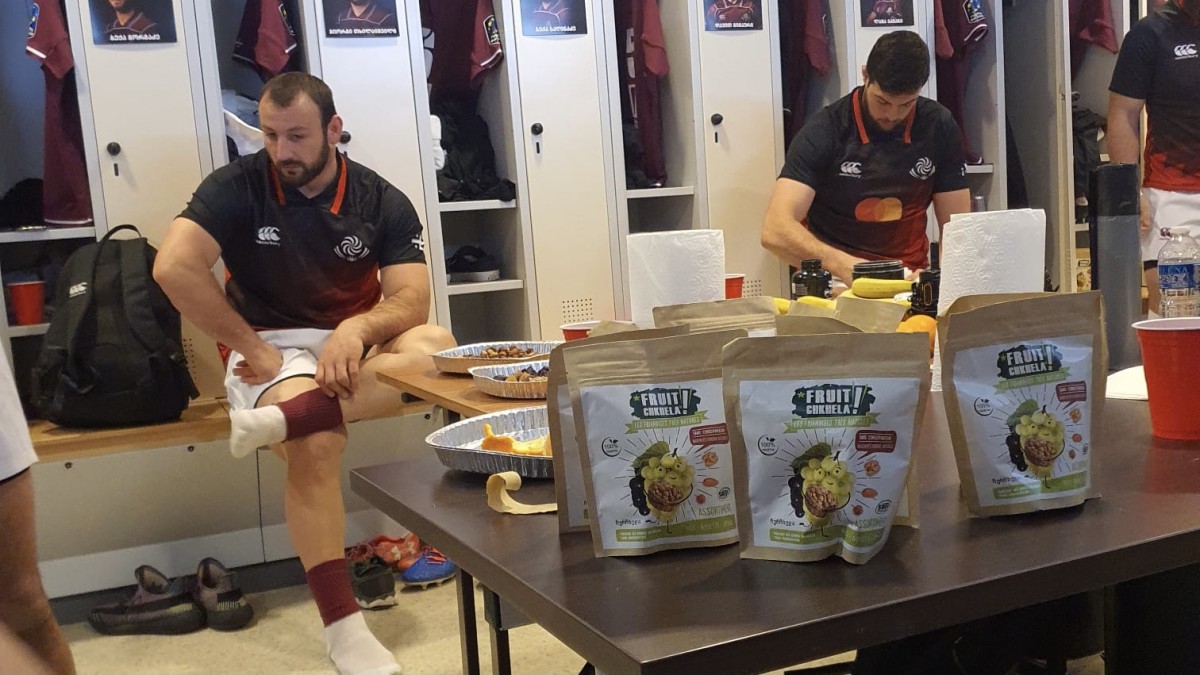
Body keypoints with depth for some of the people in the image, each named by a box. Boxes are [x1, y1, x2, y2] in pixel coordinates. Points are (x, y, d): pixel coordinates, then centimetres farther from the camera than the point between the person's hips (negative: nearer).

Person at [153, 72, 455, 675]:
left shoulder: (382, 202, 0)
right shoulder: (237, 187, -5)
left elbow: (411, 298, -9)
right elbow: (174, 267, -17)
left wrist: (356, 328, -30)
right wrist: (249, 346, -18)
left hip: (356, 343, 3)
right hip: (272, 347, -3)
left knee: (434, 345, -29)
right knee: (316, 447, -33)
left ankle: (282, 419, -37)